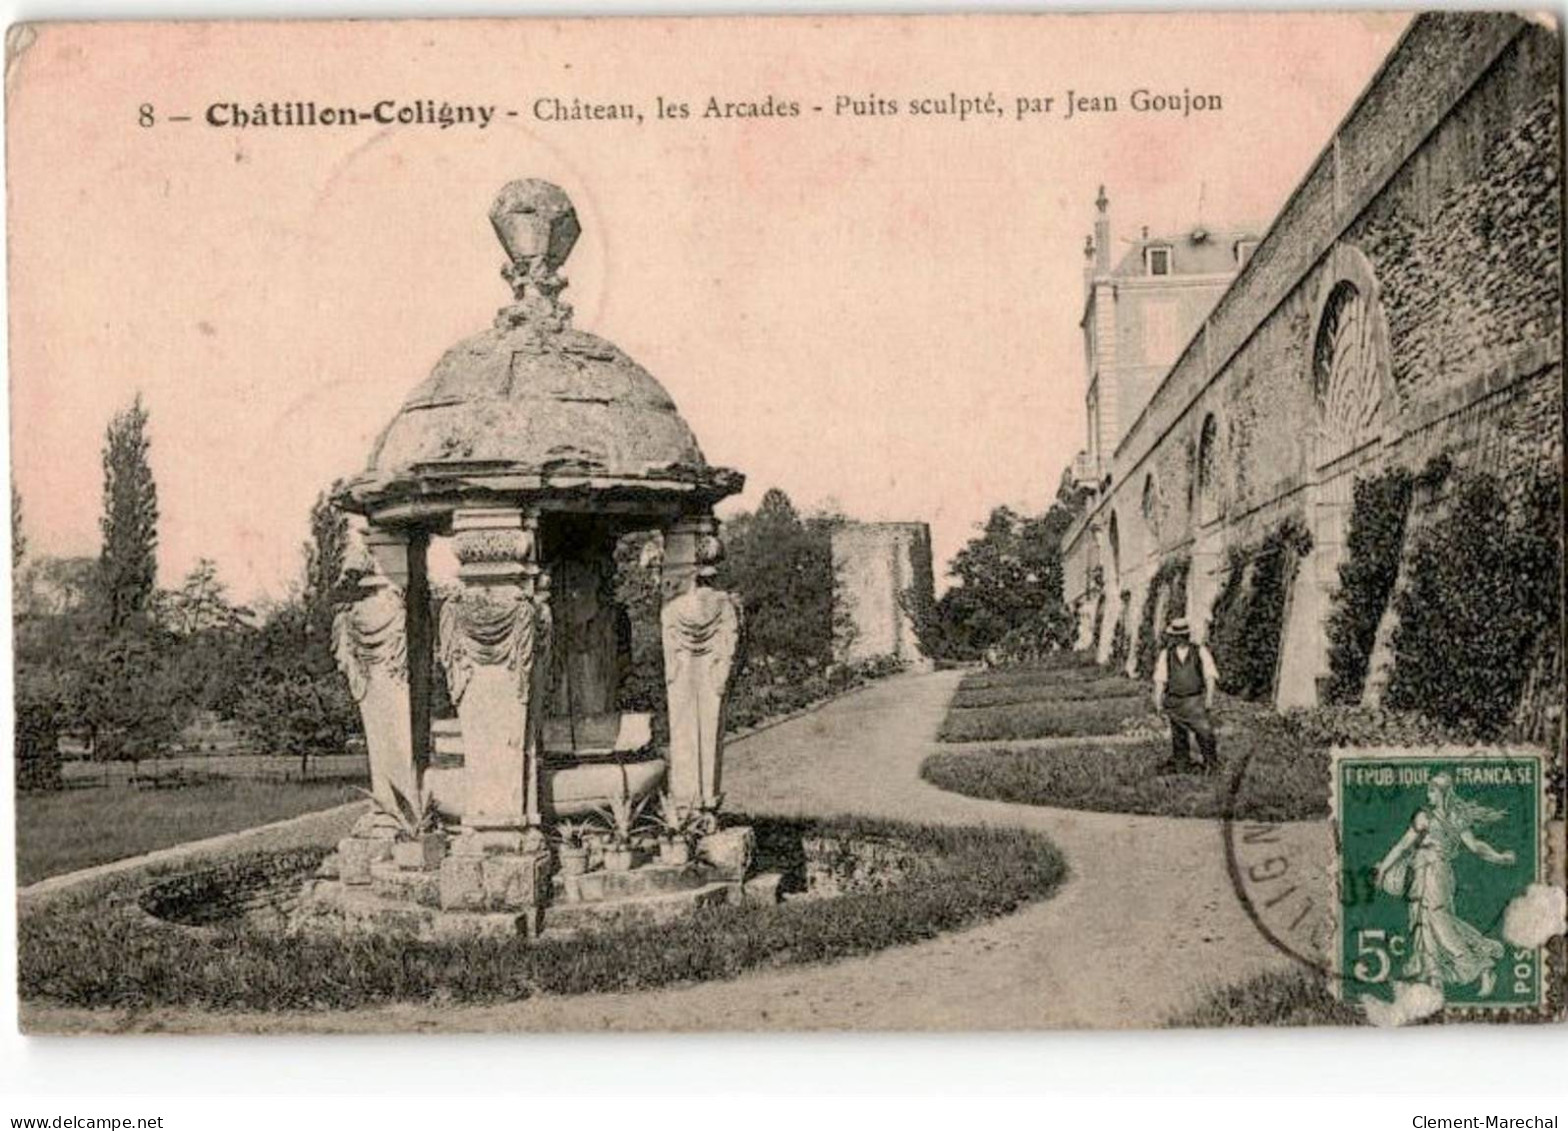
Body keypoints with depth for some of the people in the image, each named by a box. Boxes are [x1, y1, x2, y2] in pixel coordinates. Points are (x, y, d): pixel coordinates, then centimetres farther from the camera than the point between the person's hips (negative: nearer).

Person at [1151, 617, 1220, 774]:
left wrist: (1209, 696, -9)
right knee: (1178, 735, 7)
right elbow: (1160, 680, 5)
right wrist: (1158, 700, -1)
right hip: (1175, 701, 2)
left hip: (1195, 701, -2)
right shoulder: (1166, 654, 5)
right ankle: (1181, 765, 18)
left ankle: (1210, 763, 2)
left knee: (1204, 731, -11)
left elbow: (1210, 676, 0)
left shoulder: (1200, 652, 1)